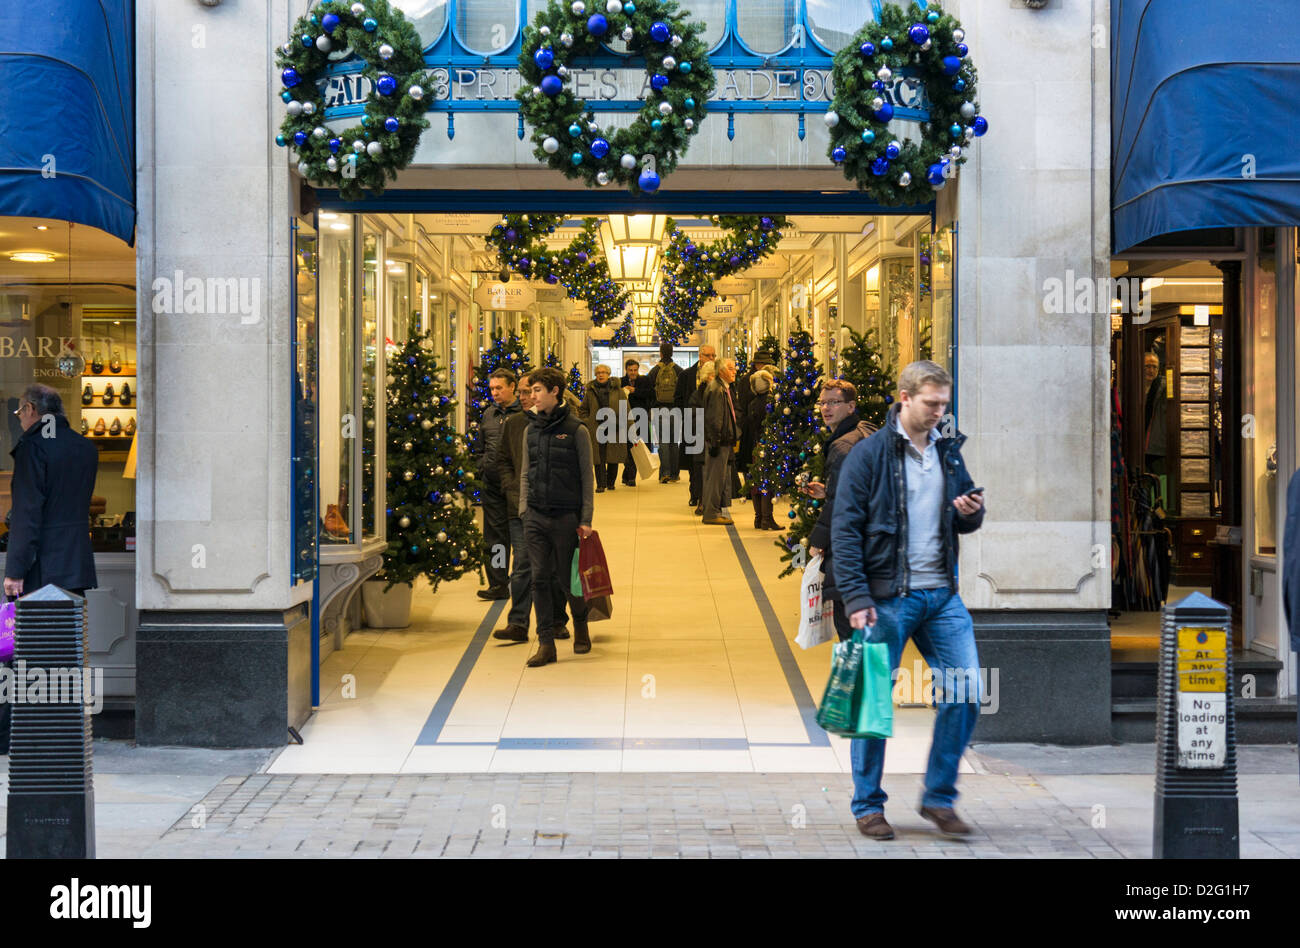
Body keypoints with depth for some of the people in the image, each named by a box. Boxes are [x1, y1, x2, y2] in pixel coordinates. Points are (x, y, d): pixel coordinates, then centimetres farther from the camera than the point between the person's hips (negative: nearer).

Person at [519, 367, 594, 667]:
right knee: (540, 579, 0)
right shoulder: (531, 430, 9)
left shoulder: (576, 430, -5)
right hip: (536, 517, 4)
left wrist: (586, 519, -7)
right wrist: (524, 508, 4)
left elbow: (587, 477, -3)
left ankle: (581, 629, 31)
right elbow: (525, 474, 15)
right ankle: (546, 643, 6)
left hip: (566, 517, -4)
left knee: (568, 579, 6)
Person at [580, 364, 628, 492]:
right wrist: (586, 423, 2)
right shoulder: (590, 391, 9)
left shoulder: (617, 390, 7)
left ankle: (611, 482, 19)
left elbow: (625, 409, 6)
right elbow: (584, 409, 16)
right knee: (599, 458, -4)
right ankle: (601, 485, -1)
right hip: (596, 429, 0)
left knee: (614, 457, 4)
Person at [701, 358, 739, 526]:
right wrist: (715, 442, -22)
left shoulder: (725, 388, 16)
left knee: (719, 477, 14)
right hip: (718, 441, -10)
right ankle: (712, 513, 0)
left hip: (724, 441, 10)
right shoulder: (716, 389, -16)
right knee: (715, 477, -5)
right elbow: (714, 418, -20)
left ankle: (715, 511, 21)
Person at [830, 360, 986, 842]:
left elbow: (961, 524, 21)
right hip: (887, 598, -5)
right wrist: (856, 599, -16)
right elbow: (844, 530, -8)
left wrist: (972, 512, -4)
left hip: (942, 595, 5)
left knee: (966, 692, -1)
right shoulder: (869, 454, -5)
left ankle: (939, 797, 14)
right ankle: (868, 805, 16)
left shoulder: (948, 450, 12)